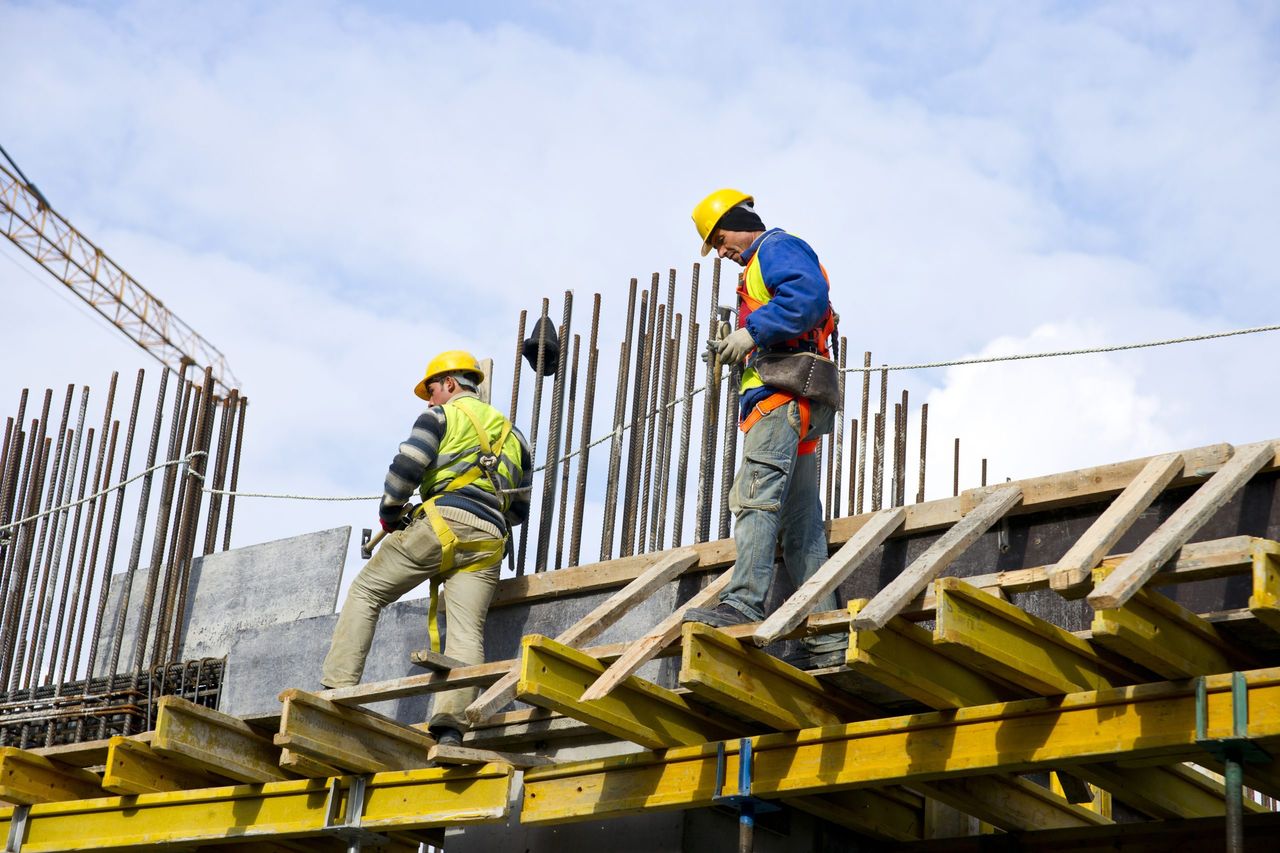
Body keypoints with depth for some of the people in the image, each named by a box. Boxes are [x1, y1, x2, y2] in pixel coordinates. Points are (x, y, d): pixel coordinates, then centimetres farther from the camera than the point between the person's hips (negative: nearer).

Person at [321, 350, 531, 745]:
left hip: (443, 521, -4)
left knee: (366, 592, 7)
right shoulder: (511, 433, 30)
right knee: (467, 632, -7)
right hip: (490, 540, 5)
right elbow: (519, 508, 29)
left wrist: (389, 515, 11)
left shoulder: (442, 416, 12)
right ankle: (450, 724, -26)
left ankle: (338, 688, -4)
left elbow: (405, 468, -3)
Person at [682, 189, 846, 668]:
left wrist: (752, 332, -18)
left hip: (784, 395, -10)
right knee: (800, 525, 4)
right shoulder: (762, 267, 33)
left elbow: (809, 296, -17)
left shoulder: (777, 248, 3)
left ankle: (744, 602, -34)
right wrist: (737, 351, 16)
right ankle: (828, 638, -1)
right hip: (794, 407, 10)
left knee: (755, 495, -22)